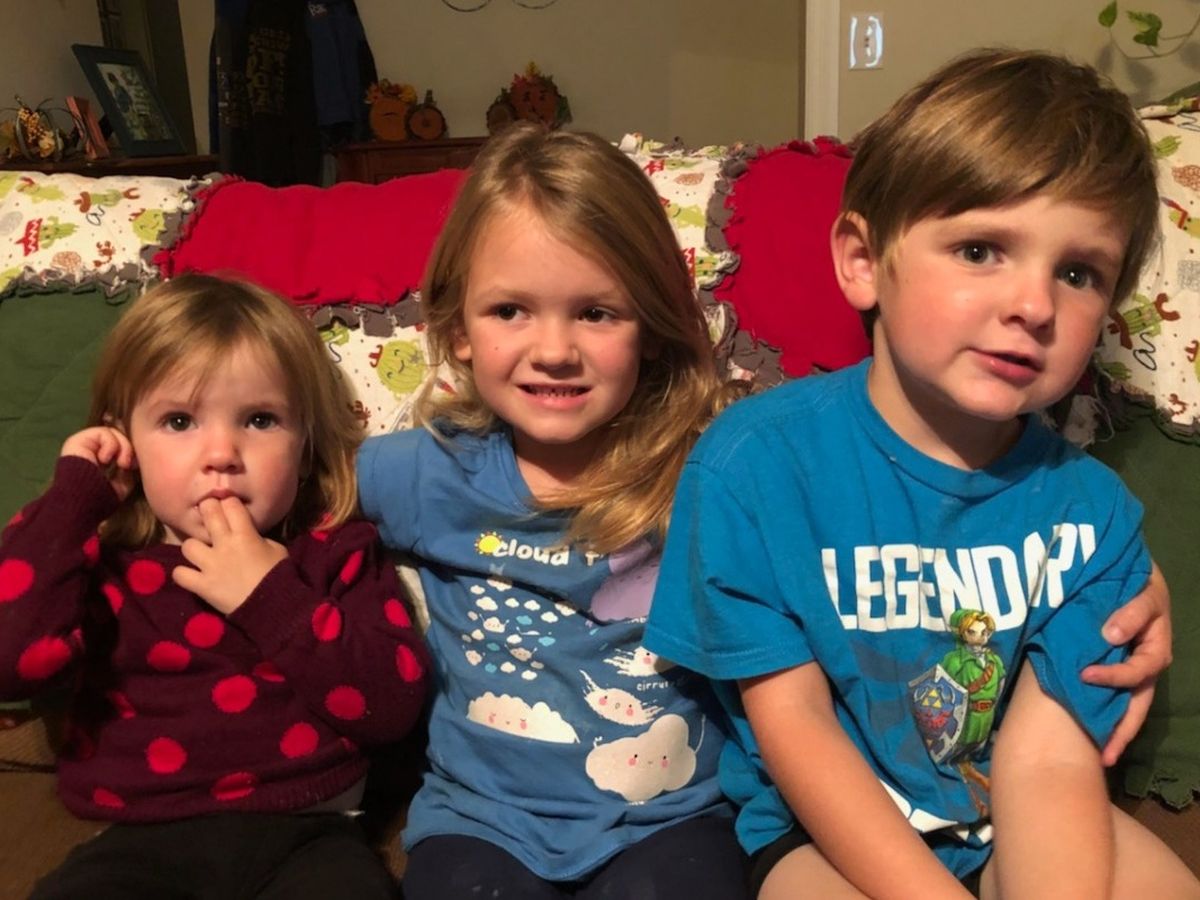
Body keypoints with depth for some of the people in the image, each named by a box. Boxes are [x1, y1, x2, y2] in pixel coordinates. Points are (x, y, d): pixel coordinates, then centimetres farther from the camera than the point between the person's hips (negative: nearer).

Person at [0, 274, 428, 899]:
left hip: (303, 835, -1)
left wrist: (272, 596, -11)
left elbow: (393, 702, -6)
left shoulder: (335, 551, 5)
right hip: (143, 842, 1)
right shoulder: (104, 561, 7)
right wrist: (75, 492, -5)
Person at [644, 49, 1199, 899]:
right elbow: (790, 720, -16)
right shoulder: (754, 461, -19)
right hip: (825, 827, -3)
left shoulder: (1092, 509, -10)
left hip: (1008, 821, 4)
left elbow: (1049, 759, -15)